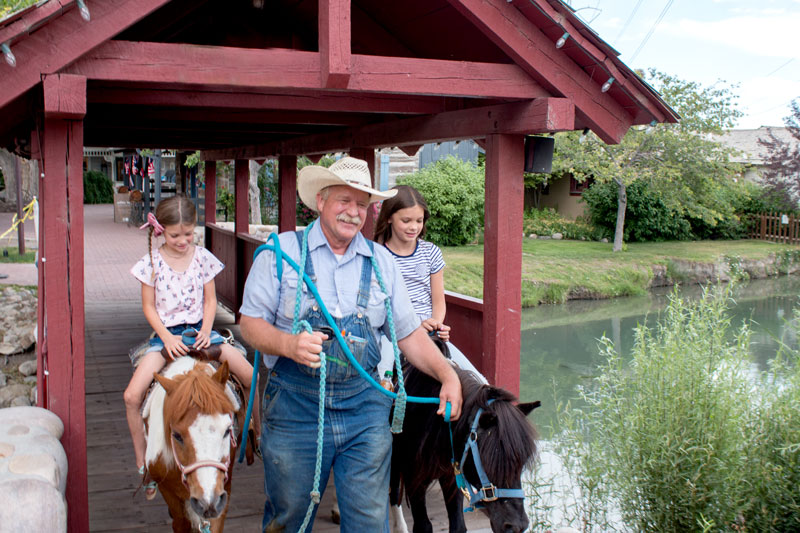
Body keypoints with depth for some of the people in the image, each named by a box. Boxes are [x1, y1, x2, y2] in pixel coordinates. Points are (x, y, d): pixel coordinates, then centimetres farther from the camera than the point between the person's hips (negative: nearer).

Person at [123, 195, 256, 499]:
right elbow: (149, 306, -1)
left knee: (250, 376, -12)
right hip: (165, 333, -1)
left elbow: (210, 300, 6)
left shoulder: (203, 257, 0)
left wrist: (205, 331, -10)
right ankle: (143, 463, 0)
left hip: (199, 329, 2)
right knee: (132, 396, -19)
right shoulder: (152, 262, -5)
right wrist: (167, 338, -15)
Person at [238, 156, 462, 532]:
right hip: (295, 406, -2)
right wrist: (289, 344, -24)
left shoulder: (381, 261, 8)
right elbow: (251, 322, -4)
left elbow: (409, 332, 10)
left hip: (365, 406, 2)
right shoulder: (282, 251, -1)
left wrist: (448, 375, -4)